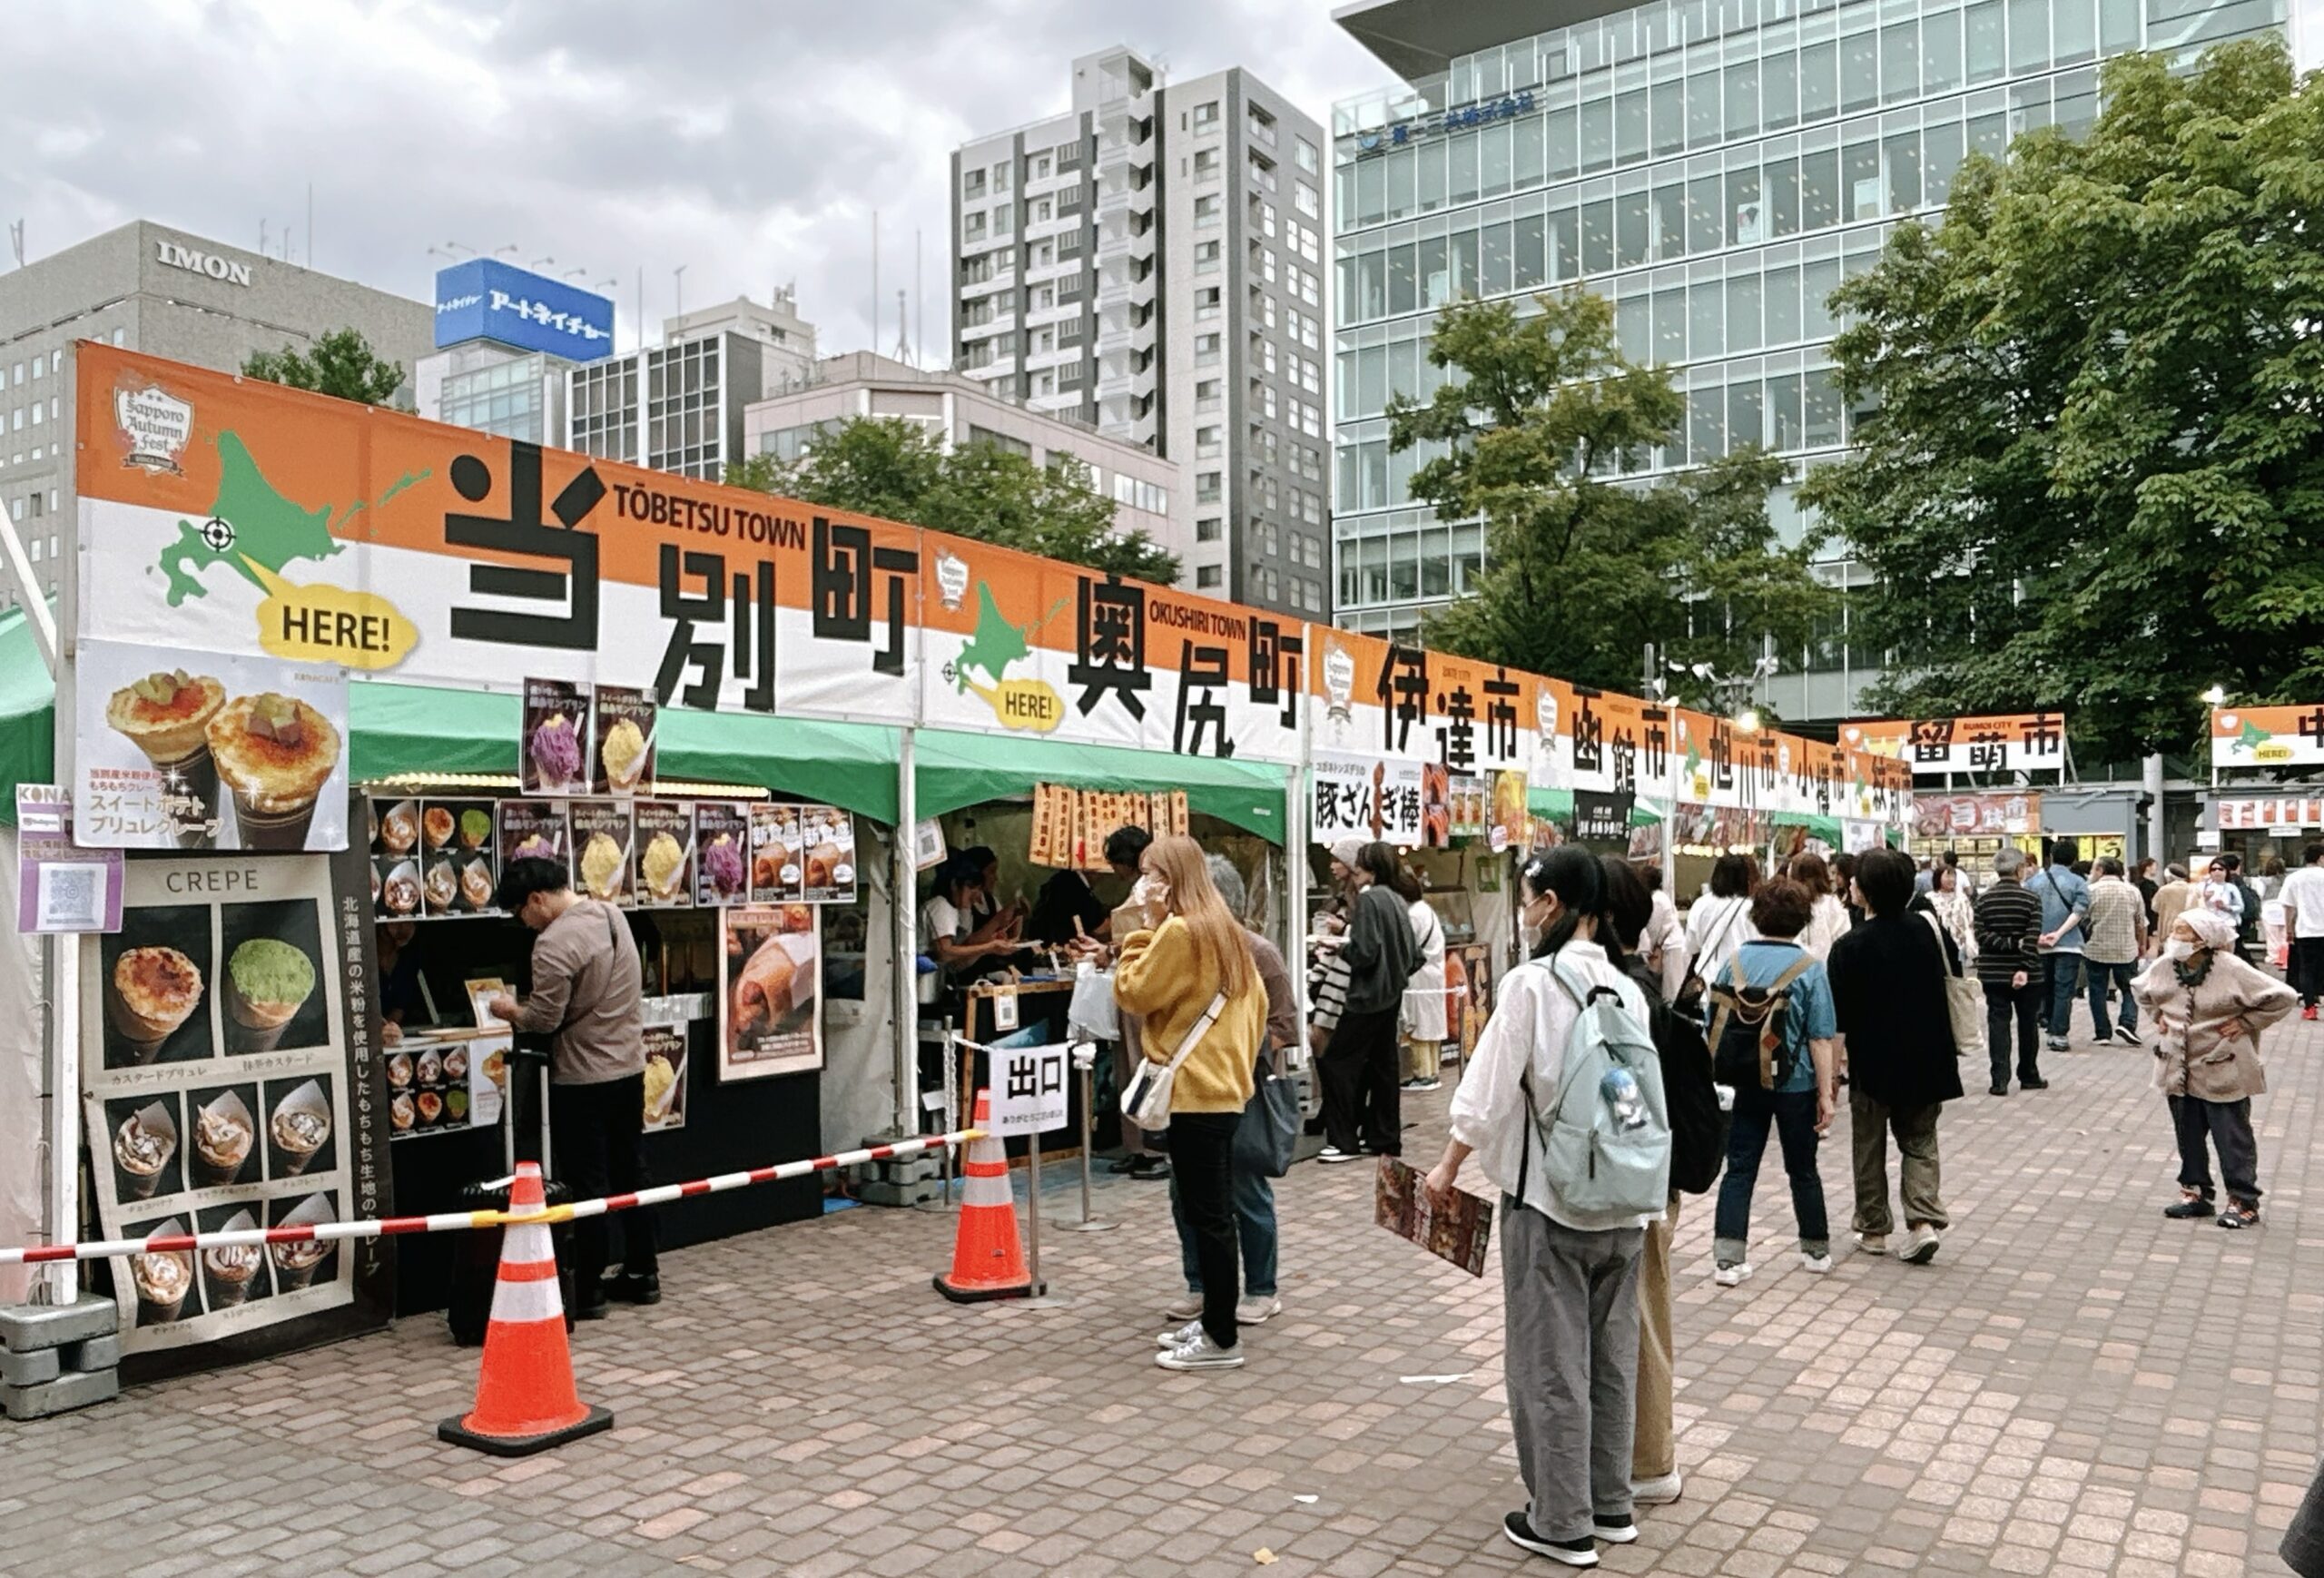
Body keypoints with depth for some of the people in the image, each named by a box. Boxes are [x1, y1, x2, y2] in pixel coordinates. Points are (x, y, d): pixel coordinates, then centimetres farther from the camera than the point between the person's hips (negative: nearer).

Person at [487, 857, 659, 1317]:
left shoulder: (554, 942, -20)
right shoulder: (611, 914, 5)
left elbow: (544, 1020, -18)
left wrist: (511, 1011, 2)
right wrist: (529, 1006, 15)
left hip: (583, 1077, -8)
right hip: (629, 1067, 8)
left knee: (587, 1184, 2)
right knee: (631, 1173, 16)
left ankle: (588, 1292, 11)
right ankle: (642, 1274, 25)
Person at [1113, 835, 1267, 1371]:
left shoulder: (1178, 931, -14)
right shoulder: (1226, 931, 13)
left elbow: (1133, 993, -10)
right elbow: (1257, 1003, 16)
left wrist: (1145, 927, -7)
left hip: (1193, 1092, -9)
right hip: (1225, 1088, 9)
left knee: (1206, 1216, -3)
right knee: (1214, 1212, 16)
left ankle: (1220, 1340, 4)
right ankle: (1215, 1320, 25)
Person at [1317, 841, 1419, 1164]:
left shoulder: (1368, 898, -14)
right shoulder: (1396, 901, 11)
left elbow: (1363, 952, -20)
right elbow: (1414, 956, 14)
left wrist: (1342, 945, -3)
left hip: (1367, 997, -9)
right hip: (1392, 996, 9)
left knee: (1336, 1063, -3)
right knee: (1381, 1066, 13)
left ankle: (1343, 1140, -4)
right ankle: (1384, 1137, 18)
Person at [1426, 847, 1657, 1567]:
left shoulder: (1532, 982, -15)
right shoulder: (1628, 989, 2)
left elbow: (1491, 1090, -13)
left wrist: (1449, 1166, 0)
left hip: (1550, 1200, -6)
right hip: (1622, 1200, 6)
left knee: (1550, 1365, 6)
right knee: (1612, 1358, 17)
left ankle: (1562, 1523, 15)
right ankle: (1611, 1505, 29)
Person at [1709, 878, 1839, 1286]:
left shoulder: (1735, 962, -2)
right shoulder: (1809, 968, -10)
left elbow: (1714, 1027, 3)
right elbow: (1820, 1038, -11)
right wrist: (1826, 1093, -6)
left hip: (1744, 1083, 2)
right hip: (1795, 1084, -1)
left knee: (1739, 1169, 5)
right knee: (1802, 1169, 15)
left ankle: (1728, 1258, -2)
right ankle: (1816, 1250, 32)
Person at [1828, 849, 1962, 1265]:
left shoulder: (1849, 947, -17)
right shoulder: (1927, 927, -5)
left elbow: (1837, 1016, -13)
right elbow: (1954, 975, 9)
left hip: (1872, 1063, -3)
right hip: (1926, 1059, 3)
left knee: (1869, 1148, 12)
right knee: (1920, 1141, 15)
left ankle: (1873, 1229, 19)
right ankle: (1924, 1218, -2)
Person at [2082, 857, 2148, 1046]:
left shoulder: (2091, 890, -7)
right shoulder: (2132, 891, 1)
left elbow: (2081, 919, -3)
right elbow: (2141, 923, 7)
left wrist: (2084, 942, 11)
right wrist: (2142, 945, 21)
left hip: (2096, 950, -2)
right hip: (2126, 950, 2)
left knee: (2098, 991, 5)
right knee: (2129, 989, 13)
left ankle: (2103, 1033, 6)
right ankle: (2127, 1023, -6)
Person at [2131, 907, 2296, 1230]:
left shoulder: (2232, 970, -19)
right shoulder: (2163, 967, -3)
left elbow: (2282, 997, -14)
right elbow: (2141, 989, 20)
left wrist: (2245, 1023, -13)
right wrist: (2158, 1016, 8)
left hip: (2223, 1072, -5)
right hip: (2178, 1069, 5)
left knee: (2233, 1139, 3)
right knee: (2188, 1136, 15)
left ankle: (2243, 1201, 13)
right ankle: (2195, 1191, 28)